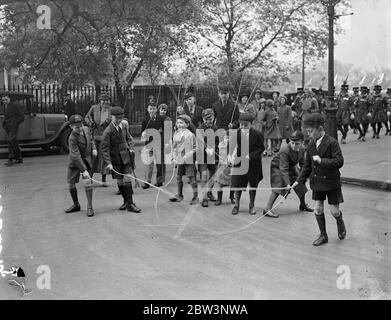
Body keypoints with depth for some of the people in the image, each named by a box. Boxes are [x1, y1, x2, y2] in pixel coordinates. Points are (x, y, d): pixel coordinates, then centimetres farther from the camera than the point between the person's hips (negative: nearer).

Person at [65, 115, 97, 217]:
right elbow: (76, 156, -30)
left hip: (87, 159, 3)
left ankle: (89, 207, -2)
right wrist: (84, 170, -34)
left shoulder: (86, 129, -8)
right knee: (71, 184, 4)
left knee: (87, 182, -10)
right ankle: (76, 205, 26)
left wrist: (94, 148, -3)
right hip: (74, 162, -2)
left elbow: (91, 139, 15)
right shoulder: (72, 138, -25)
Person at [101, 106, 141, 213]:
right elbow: (104, 148, -14)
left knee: (127, 180, -5)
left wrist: (131, 148, 4)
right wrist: (108, 163, -21)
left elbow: (129, 138, 21)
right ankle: (126, 201, 23)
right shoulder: (108, 131, -12)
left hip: (126, 157, 3)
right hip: (115, 159, -3)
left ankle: (130, 204, -1)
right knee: (120, 182, 5)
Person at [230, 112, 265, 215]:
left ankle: (252, 206, 29)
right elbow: (232, 147, -8)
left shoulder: (257, 134, -11)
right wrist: (231, 156, -29)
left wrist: (251, 155, -18)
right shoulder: (236, 133, -7)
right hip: (239, 162, 1)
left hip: (253, 163, -1)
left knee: (253, 185, 11)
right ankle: (236, 205, 23)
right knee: (237, 184, 5)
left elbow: (261, 148, -5)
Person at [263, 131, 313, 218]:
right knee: (278, 187, -21)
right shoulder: (285, 150, -37)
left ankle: (303, 205, 36)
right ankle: (267, 209, -20)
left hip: (291, 166, 7)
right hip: (278, 167, -7)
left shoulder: (302, 149, -16)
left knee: (301, 185, 11)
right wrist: (287, 183, -40)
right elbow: (283, 169, -37)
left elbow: (302, 164, 0)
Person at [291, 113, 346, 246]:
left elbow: (339, 161, -23)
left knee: (334, 210, 3)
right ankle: (323, 235, 21)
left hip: (331, 182, -5)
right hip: (317, 181, 5)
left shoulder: (332, 143, -17)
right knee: (318, 209, 5)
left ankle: (340, 224, 37)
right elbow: (307, 165, 11)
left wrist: (321, 160, -28)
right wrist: (299, 180, 9)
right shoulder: (311, 144, 2)